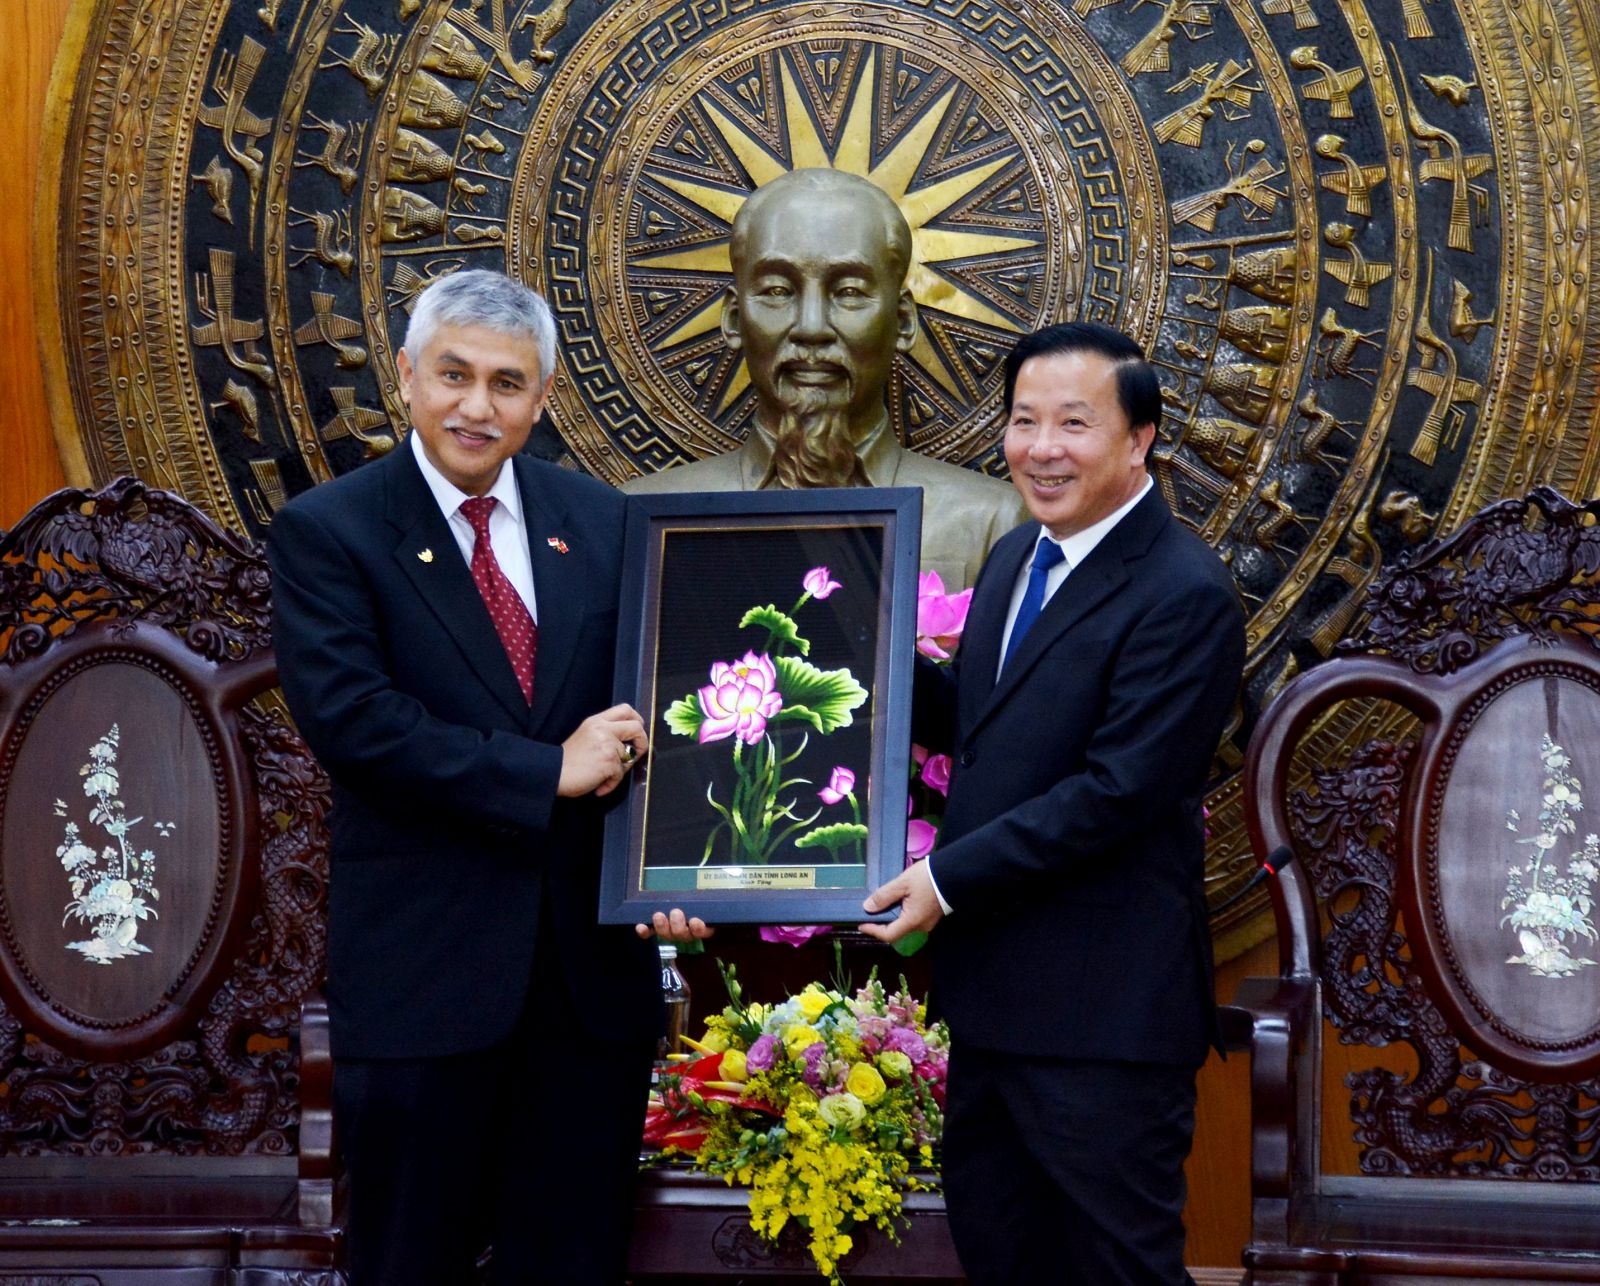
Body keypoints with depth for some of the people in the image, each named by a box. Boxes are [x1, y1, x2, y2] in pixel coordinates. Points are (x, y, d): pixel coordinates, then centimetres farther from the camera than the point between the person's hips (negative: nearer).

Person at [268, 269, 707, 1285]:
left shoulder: (601, 523, 9)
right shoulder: (328, 532, -4)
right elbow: (348, 715, -16)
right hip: (422, 963, -3)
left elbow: (643, 714, 9)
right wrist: (547, 773, -16)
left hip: (593, 961, 4)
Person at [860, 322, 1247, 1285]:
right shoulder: (1017, 557, 11)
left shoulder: (1185, 596, -18)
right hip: (995, 989, 9)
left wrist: (950, 877, -19)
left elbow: (1117, 790, -23)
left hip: (1105, 1014, -9)